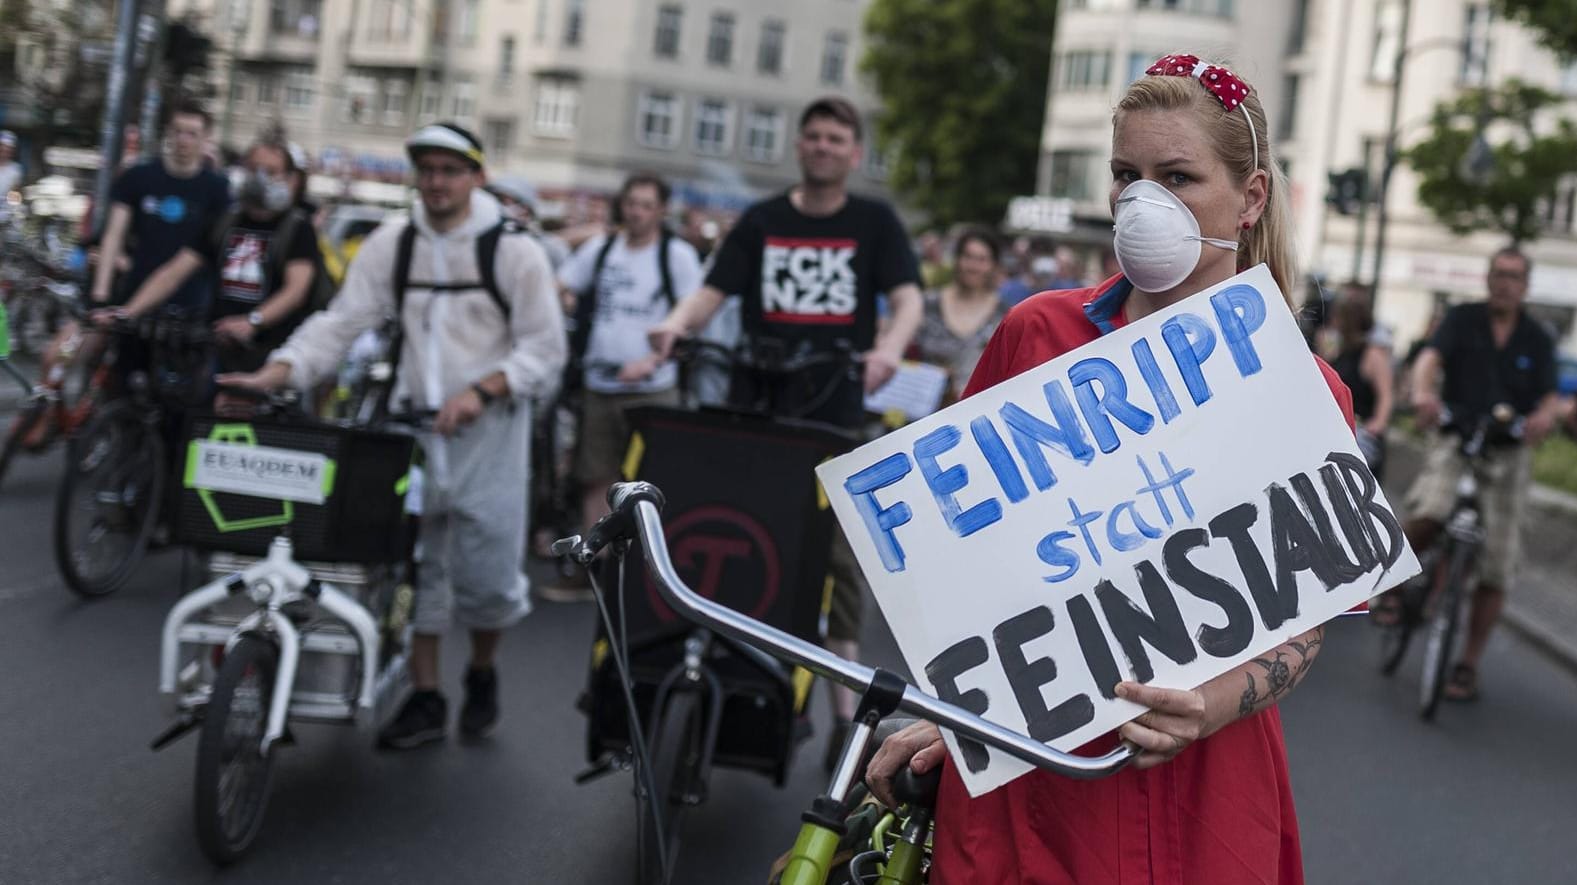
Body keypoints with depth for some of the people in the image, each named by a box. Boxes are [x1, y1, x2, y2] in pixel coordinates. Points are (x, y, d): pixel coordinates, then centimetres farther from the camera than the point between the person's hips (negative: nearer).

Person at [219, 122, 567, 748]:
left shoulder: (514, 251, -6)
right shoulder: (393, 244, 3)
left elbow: (546, 349, -5)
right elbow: (342, 320, -2)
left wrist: (482, 390, -20)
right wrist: (276, 372, -17)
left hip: (488, 427, -3)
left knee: (485, 573, -2)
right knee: (414, 566, 5)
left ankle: (482, 674, 26)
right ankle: (425, 699, 17)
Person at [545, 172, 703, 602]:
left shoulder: (678, 254, -3)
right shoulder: (600, 248, 9)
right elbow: (557, 288, 12)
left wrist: (652, 360, -20)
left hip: (652, 389, -4)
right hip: (599, 385, 4)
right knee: (598, 480, 9)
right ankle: (590, 572, 17)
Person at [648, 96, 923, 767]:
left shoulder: (875, 222, 6)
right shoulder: (762, 221, 10)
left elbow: (908, 298, -4)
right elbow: (713, 291, 3)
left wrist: (888, 348, -26)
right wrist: (676, 323, -18)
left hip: (837, 414, -1)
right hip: (757, 408, 2)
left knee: (838, 555, -4)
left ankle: (845, 705, 0)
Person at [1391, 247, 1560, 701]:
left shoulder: (1537, 339, 8)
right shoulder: (1462, 319, 4)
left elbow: (1550, 396, -1)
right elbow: (1431, 356, -14)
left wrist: (1545, 415, -27)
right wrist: (1423, 391, -37)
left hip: (1508, 454, 2)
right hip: (1455, 441, -2)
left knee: (1496, 567, -1)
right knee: (1428, 514, -32)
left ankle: (1469, 663, 12)